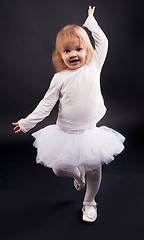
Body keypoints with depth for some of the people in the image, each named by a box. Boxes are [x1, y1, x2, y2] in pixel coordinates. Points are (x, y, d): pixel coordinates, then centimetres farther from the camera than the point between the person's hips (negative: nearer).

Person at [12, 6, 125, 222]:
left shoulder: (94, 66, -3)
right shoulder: (60, 78, -7)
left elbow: (103, 42, 1)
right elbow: (46, 105, -3)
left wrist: (90, 20, 11)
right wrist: (26, 123, -2)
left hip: (90, 132, 0)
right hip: (65, 133, 0)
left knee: (94, 171, 7)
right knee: (59, 169, 10)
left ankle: (89, 203, 36)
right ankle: (77, 173, 46)